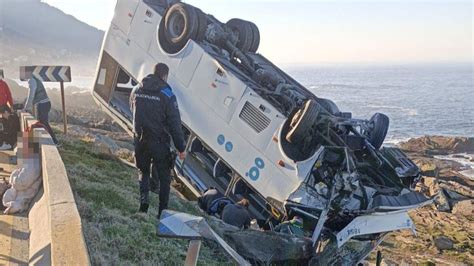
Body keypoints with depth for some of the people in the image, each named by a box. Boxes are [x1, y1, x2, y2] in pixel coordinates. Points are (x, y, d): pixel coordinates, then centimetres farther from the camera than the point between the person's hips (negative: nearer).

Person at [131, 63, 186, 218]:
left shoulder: (136, 90, 4)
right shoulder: (167, 94, -13)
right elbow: (175, 124, -12)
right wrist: (181, 148, -7)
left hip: (140, 140, 4)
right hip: (159, 142, -4)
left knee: (143, 172, 23)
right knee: (164, 176, 10)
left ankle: (143, 203, 9)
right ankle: (162, 212, 11)